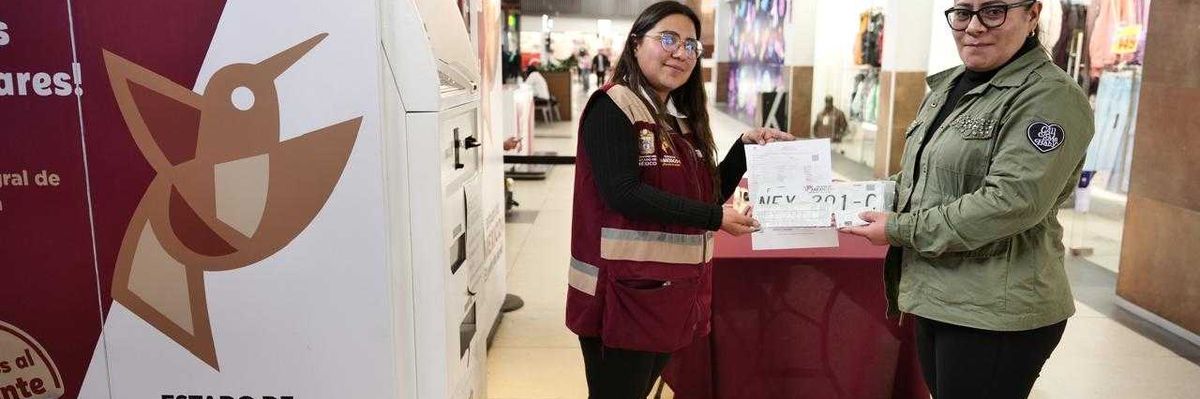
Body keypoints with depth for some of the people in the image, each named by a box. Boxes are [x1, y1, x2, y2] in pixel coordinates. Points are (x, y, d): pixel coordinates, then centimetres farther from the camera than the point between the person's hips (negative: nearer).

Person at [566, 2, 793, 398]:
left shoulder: (683, 118, 14)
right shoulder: (613, 106, -11)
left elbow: (709, 195, 15)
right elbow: (622, 193, -22)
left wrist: (745, 147, 2)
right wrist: (713, 218, -20)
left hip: (673, 292, 8)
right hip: (622, 292, -8)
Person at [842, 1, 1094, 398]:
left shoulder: (1051, 96, -15)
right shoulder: (950, 84, 11)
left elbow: (1011, 202, -24)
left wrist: (900, 230, -19)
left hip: (996, 315, -8)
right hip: (935, 297, 8)